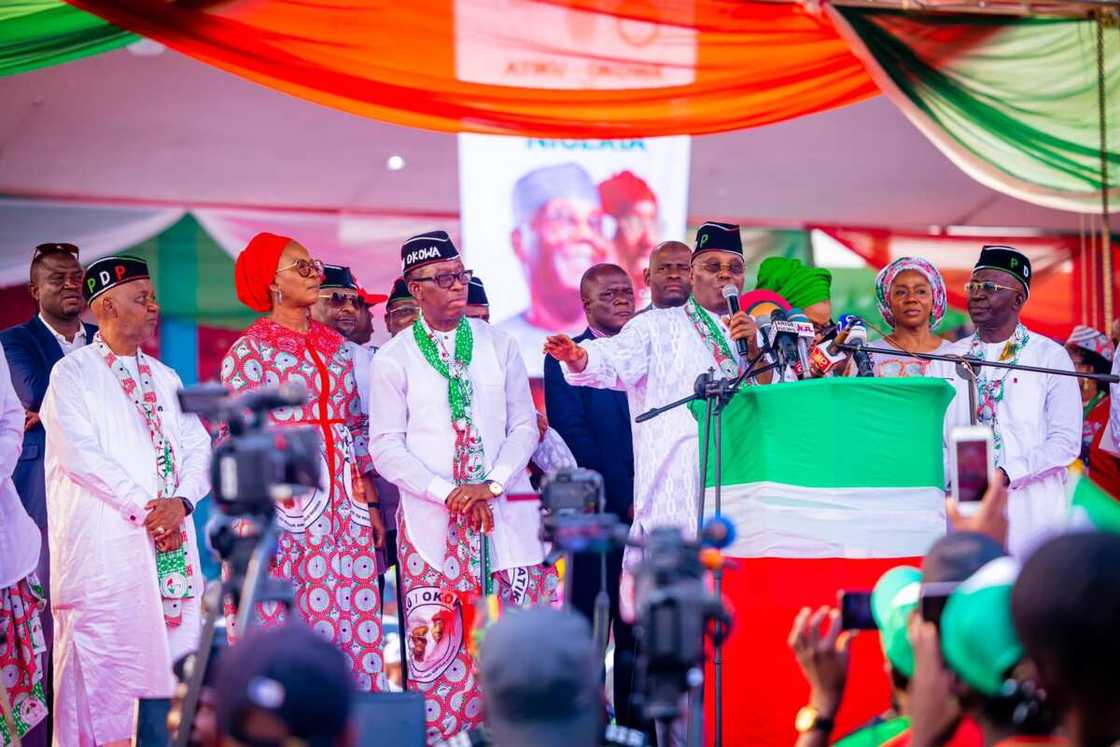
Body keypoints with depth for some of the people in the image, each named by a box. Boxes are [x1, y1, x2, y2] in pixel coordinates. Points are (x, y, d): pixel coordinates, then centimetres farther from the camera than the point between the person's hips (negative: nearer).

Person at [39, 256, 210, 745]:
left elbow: (197, 446, 11)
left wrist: (180, 501, -8)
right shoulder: (73, 373, 1)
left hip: (172, 539, 5)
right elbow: (79, 453, -10)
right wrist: (143, 507, -14)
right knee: (106, 657, -7)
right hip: (104, 543, -5)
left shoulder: (165, 377, 18)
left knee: (169, 649, 2)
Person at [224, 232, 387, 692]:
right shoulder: (249, 351, -3)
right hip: (285, 509, -5)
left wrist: (368, 502, 13)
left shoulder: (335, 345, 15)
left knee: (352, 623, 2)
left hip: (344, 511, 5)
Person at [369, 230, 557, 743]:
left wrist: (490, 486, -8)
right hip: (432, 519, -2)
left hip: (504, 513, 2)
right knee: (438, 641, -4)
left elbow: (524, 426, 7)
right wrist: (450, 494, -12)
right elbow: (386, 447, -2)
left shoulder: (499, 345, 8)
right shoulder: (393, 360, 2)